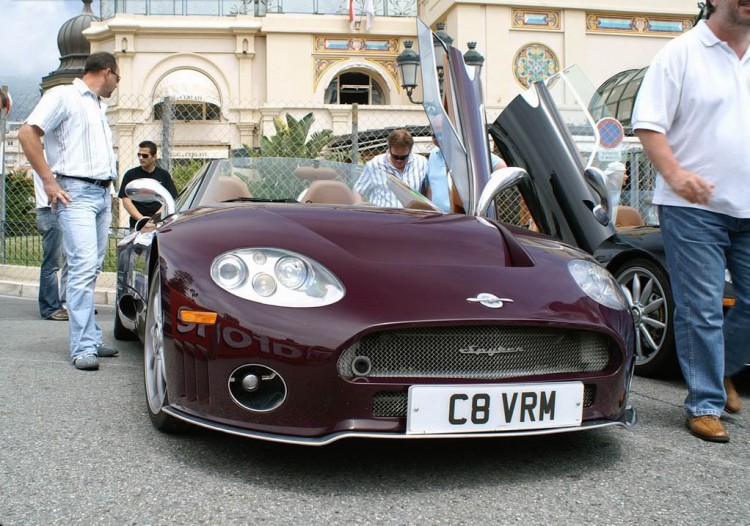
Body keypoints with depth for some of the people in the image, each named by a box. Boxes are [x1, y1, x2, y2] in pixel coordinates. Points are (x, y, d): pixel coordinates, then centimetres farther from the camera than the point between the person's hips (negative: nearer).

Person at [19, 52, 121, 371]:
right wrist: (49, 181, -14)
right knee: (83, 267, -15)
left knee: (91, 270, 9)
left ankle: (90, 339, 13)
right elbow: (27, 133, -11)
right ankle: (83, 347, -15)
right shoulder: (63, 96, -2)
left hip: (102, 194, 8)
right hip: (76, 193, -8)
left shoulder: (98, 107, 23)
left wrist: (109, 185, 17)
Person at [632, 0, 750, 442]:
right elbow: (648, 124, -9)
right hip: (694, 207, -5)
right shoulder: (682, 53, -3)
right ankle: (706, 404, 10)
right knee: (700, 310, -2)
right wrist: (675, 173, -24)